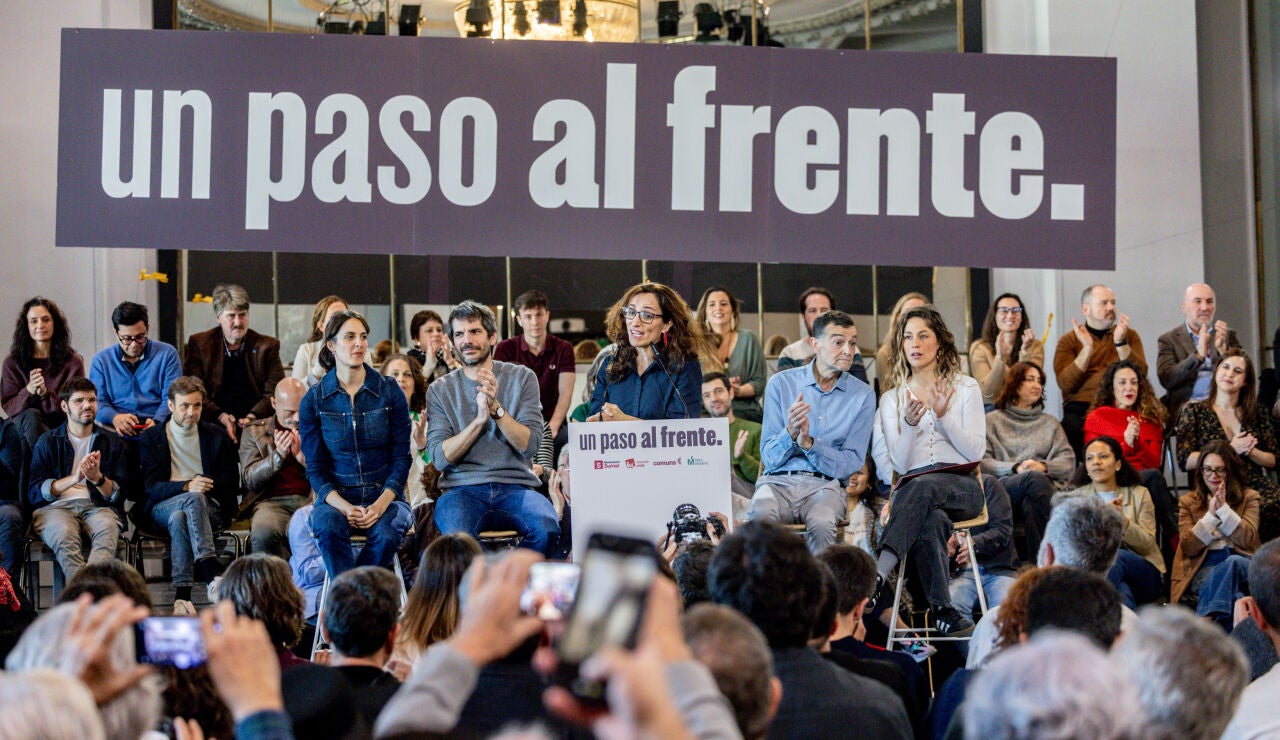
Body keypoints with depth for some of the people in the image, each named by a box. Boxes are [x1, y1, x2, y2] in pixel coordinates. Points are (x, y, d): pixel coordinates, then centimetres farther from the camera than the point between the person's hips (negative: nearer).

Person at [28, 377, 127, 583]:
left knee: (107, 530, -36)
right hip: (55, 507, -1)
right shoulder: (48, 441, 16)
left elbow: (118, 494, 13)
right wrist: (74, 478, -9)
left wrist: (97, 477, -9)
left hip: (98, 506, 1)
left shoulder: (111, 442, 20)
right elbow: (35, 492, 6)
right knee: (64, 535, -37)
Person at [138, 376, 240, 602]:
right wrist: (187, 487, -20)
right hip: (161, 509, -1)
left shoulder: (215, 436, 17)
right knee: (194, 499, -37)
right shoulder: (150, 438, 12)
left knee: (179, 519, -36)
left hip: (210, 508, 1)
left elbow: (233, 483, 12)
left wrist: (207, 486, -9)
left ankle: (182, 592, -49)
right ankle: (211, 569, -52)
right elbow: (151, 487, -1)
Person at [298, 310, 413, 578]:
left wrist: (381, 503, -14)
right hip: (336, 497, 0)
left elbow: (401, 458, 3)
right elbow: (315, 468, 3)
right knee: (327, 525, -35)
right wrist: (343, 506, -16)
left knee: (387, 532, -33)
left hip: (385, 495, 0)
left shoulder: (390, 391, 4)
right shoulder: (313, 400, 5)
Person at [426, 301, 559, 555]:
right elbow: (440, 457, -2)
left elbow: (529, 444, -1)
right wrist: (479, 419, -12)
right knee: (457, 537, -36)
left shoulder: (522, 378, 10)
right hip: (462, 488, -1)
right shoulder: (440, 391, 10)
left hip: (515, 486, 1)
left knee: (547, 528, -32)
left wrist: (496, 408, -14)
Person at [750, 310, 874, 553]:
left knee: (822, 523, -35)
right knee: (760, 515, -35)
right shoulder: (781, 383, 6)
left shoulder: (863, 395, 7)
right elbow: (769, 458, 3)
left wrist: (808, 443, -15)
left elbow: (850, 465, 1)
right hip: (779, 480, 0)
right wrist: (790, 433, -19)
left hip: (825, 485, 0)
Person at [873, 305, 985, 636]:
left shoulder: (965, 388, 13)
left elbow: (976, 451, 2)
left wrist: (943, 416, -11)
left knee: (923, 487, -39)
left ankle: (879, 575, -53)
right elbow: (899, 464, 5)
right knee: (931, 520, -39)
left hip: (962, 488, -1)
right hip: (912, 489, 1)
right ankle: (942, 609, -40)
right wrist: (909, 424, -13)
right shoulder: (891, 399, 16)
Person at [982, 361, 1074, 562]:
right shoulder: (992, 420, 21)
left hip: (1046, 482, 2)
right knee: (1035, 478, -37)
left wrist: (1044, 466, -5)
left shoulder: (1050, 423, 30)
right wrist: (1016, 468, -10)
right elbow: (982, 461, 6)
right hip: (1005, 486, -2)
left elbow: (1069, 462, 16)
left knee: (1030, 505, -37)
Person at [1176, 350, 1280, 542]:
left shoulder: (1258, 414, 20)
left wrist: (1250, 451, -3)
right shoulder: (1195, 411, 10)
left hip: (1256, 485, 4)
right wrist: (1230, 450, -7)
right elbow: (1185, 462, -1)